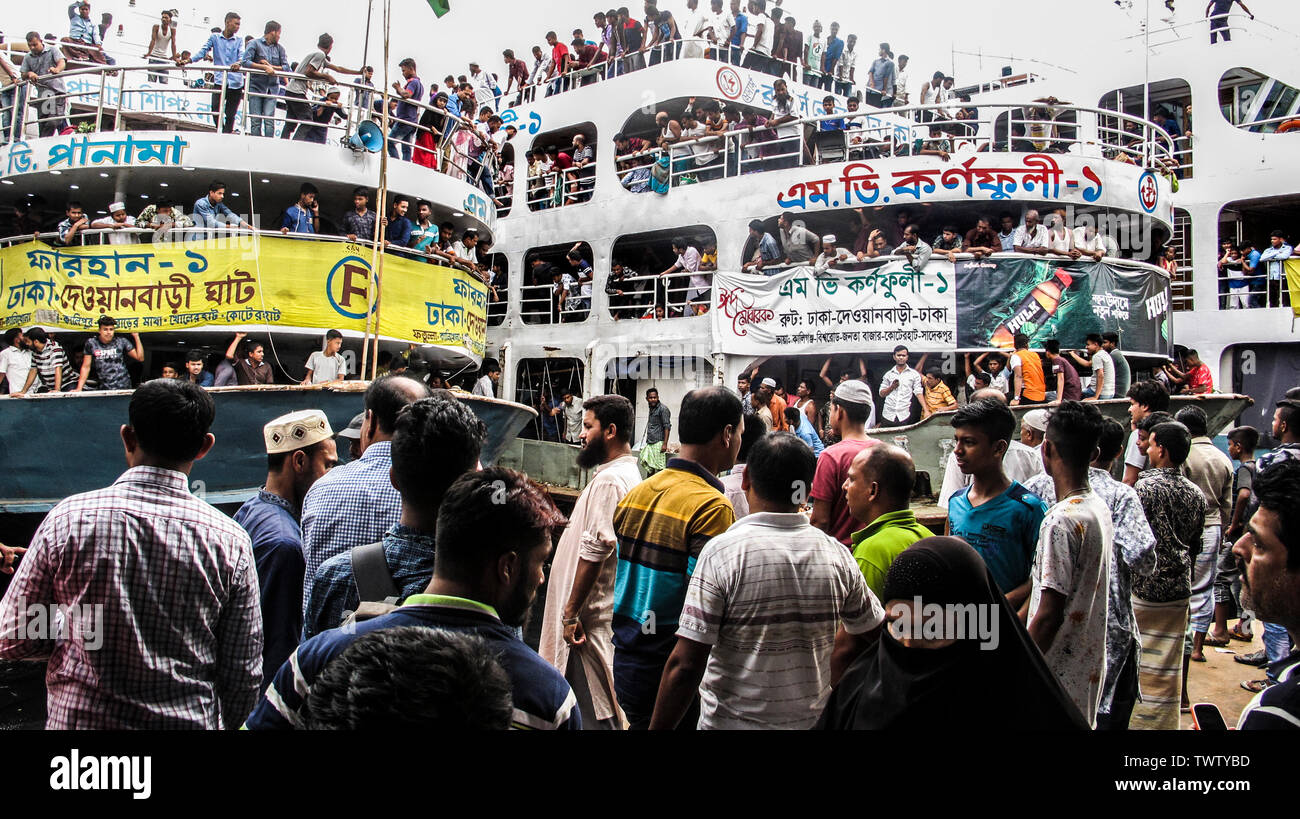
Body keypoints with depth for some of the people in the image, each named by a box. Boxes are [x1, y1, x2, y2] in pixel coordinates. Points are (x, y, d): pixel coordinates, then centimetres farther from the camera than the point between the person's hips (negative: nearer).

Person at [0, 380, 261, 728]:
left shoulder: (68, 519, -12)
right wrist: (217, 725, 9)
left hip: (79, 719, 0)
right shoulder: (230, 541, -12)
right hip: (192, 721, 0)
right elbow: (243, 678, -8)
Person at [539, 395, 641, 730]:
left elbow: (594, 551, -24)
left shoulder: (609, 480, -19)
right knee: (605, 706, 18)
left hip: (593, 616, -10)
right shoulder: (631, 474, 13)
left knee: (592, 712, -3)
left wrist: (571, 613, -19)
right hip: (612, 611, 10)